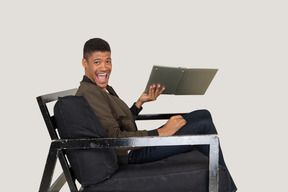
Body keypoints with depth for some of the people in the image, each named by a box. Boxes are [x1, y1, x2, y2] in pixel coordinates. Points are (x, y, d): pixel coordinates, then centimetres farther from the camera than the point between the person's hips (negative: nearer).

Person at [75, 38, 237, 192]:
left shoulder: (104, 89, 13)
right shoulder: (89, 93, -19)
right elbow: (115, 138, -25)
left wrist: (140, 102, 3)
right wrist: (160, 132, -23)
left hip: (137, 143, 11)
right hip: (133, 154, -11)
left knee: (203, 115, 11)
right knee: (204, 126, -11)